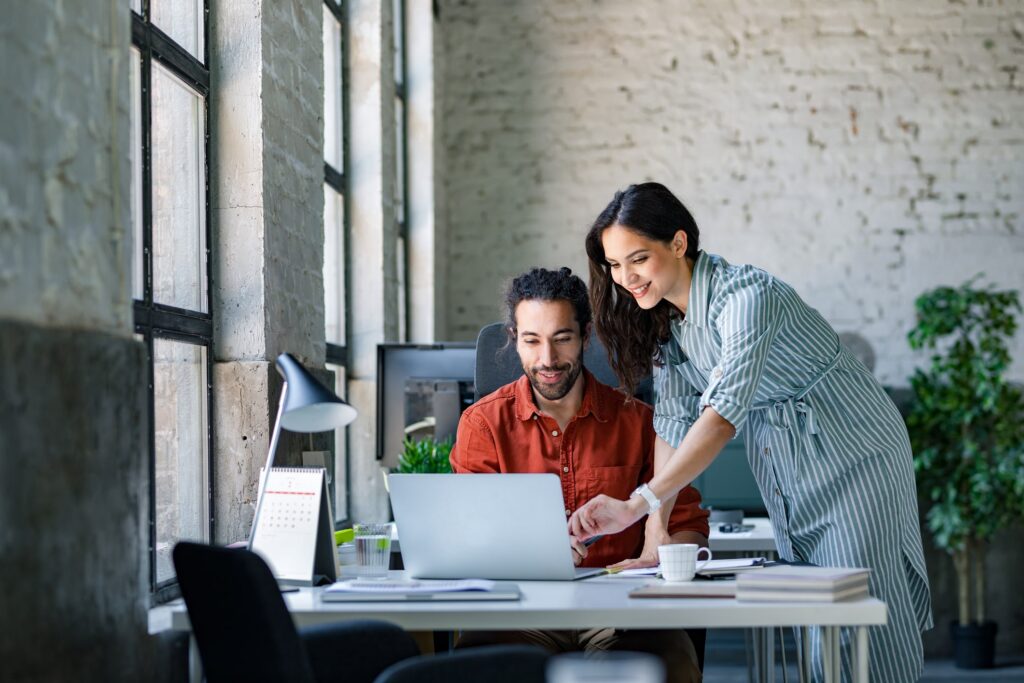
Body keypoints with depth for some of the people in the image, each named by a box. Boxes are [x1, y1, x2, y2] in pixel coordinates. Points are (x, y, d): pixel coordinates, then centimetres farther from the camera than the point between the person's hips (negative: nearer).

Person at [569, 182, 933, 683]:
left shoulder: (745, 296, -27)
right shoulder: (665, 315, -2)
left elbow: (724, 413, -39)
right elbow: (673, 422, -6)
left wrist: (635, 505, -48)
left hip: (853, 458, -7)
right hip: (789, 479, 8)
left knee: (860, 630, -7)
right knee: (808, 630, 8)